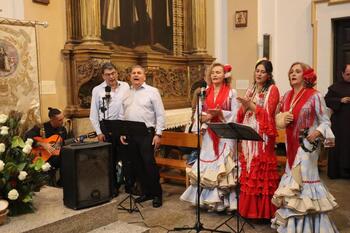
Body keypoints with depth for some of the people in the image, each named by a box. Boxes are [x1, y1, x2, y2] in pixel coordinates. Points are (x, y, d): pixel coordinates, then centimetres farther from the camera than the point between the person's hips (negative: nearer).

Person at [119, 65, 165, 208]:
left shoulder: (152, 91, -1)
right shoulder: (126, 94, 15)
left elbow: (160, 114, -5)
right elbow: (122, 116, 18)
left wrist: (158, 134, -11)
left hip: (146, 133, -5)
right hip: (130, 135, 6)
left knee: (149, 164, -7)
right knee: (137, 165, 10)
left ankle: (157, 194, 7)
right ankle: (146, 192, 22)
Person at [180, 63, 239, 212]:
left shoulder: (231, 92, 1)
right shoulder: (205, 92, 11)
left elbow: (235, 115, -6)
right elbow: (198, 113, 6)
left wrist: (220, 113, -18)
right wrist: (206, 116, -14)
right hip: (209, 134, 4)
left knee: (224, 167, -5)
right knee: (207, 166, 4)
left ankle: (224, 201, 4)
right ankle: (209, 199, 15)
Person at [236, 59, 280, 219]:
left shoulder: (272, 89, 0)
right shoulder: (250, 90, 18)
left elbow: (268, 113, -10)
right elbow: (241, 114, 13)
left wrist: (250, 104, -17)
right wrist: (244, 107, -7)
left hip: (263, 135, -5)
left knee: (262, 170, -6)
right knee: (248, 169, 5)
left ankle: (264, 210, 4)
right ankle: (249, 208, 15)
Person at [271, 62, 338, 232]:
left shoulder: (315, 96, -9)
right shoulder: (287, 96, 8)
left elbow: (325, 121, -8)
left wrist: (317, 132, -26)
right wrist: (283, 119, -7)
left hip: (307, 143, -6)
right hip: (291, 143, 6)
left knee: (304, 177, -5)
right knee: (292, 177, 12)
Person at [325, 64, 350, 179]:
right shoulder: (336, 87, 3)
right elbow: (326, 100, -2)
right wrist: (340, 100, -14)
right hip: (340, 122, -3)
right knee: (339, 145, 0)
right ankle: (336, 171, 7)